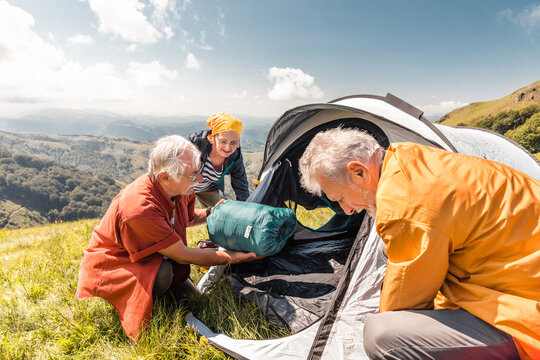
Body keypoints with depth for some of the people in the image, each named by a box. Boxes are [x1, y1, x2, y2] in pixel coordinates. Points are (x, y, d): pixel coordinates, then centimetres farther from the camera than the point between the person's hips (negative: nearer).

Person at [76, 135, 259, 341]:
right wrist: (237, 257, -26)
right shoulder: (141, 208, -39)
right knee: (162, 274, -34)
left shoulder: (179, 190, -15)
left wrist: (211, 212, -9)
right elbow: (183, 256, -30)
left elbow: (187, 218, 11)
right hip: (110, 265, -7)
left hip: (147, 257, 7)